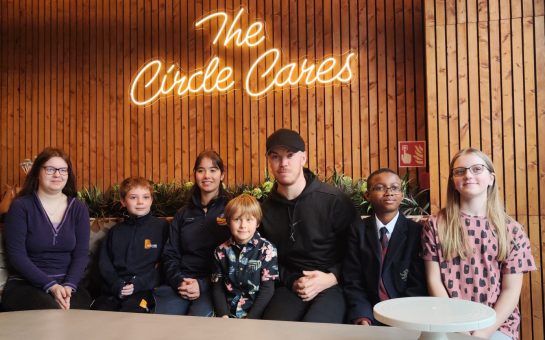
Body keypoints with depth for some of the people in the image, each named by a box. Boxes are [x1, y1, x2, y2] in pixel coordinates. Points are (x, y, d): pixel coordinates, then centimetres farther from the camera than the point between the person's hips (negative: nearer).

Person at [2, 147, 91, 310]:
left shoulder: (79, 209, 9)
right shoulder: (20, 206, 0)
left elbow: (81, 254, 3)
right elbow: (16, 255, -8)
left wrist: (68, 286, -15)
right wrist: (51, 285, -17)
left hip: (68, 285, 2)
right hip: (25, 285, -2)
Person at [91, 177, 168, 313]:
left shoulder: (162, 227, 8)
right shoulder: (115, 231, 21)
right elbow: (104, 263, 14)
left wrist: (138, 285, -10)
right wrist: (116, 285, -6)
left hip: (144, 290, -4)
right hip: (113, 290, 4)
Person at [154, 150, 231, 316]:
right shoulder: (183, 214, 21)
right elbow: (170, 254, 15)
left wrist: (202, 285, -13)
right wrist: (179, 281, -6)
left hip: (213, 284, -3)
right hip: (180, 282, 3)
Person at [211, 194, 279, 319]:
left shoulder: (267, 250, -2)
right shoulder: (221, 251, 8)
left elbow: (267, 289, -5)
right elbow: (217, 286, 8)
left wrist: (250, 318, -12)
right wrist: (223, 315, -6)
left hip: (255, 313, -3)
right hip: (228, 312, 3)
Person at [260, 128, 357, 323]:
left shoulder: (334, 200, -7)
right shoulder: (266, 209, 6)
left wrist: (332, 278, -14)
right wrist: (292, 282, -1)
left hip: (333, 285, -3)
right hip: (290, 287, 3)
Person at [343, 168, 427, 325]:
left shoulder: (416, 231, 2)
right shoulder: (357, 230, 5)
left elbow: (418, 285, -3)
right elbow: (352, 282, 1)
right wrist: (362, 317, -14)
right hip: (369, 312, 1)